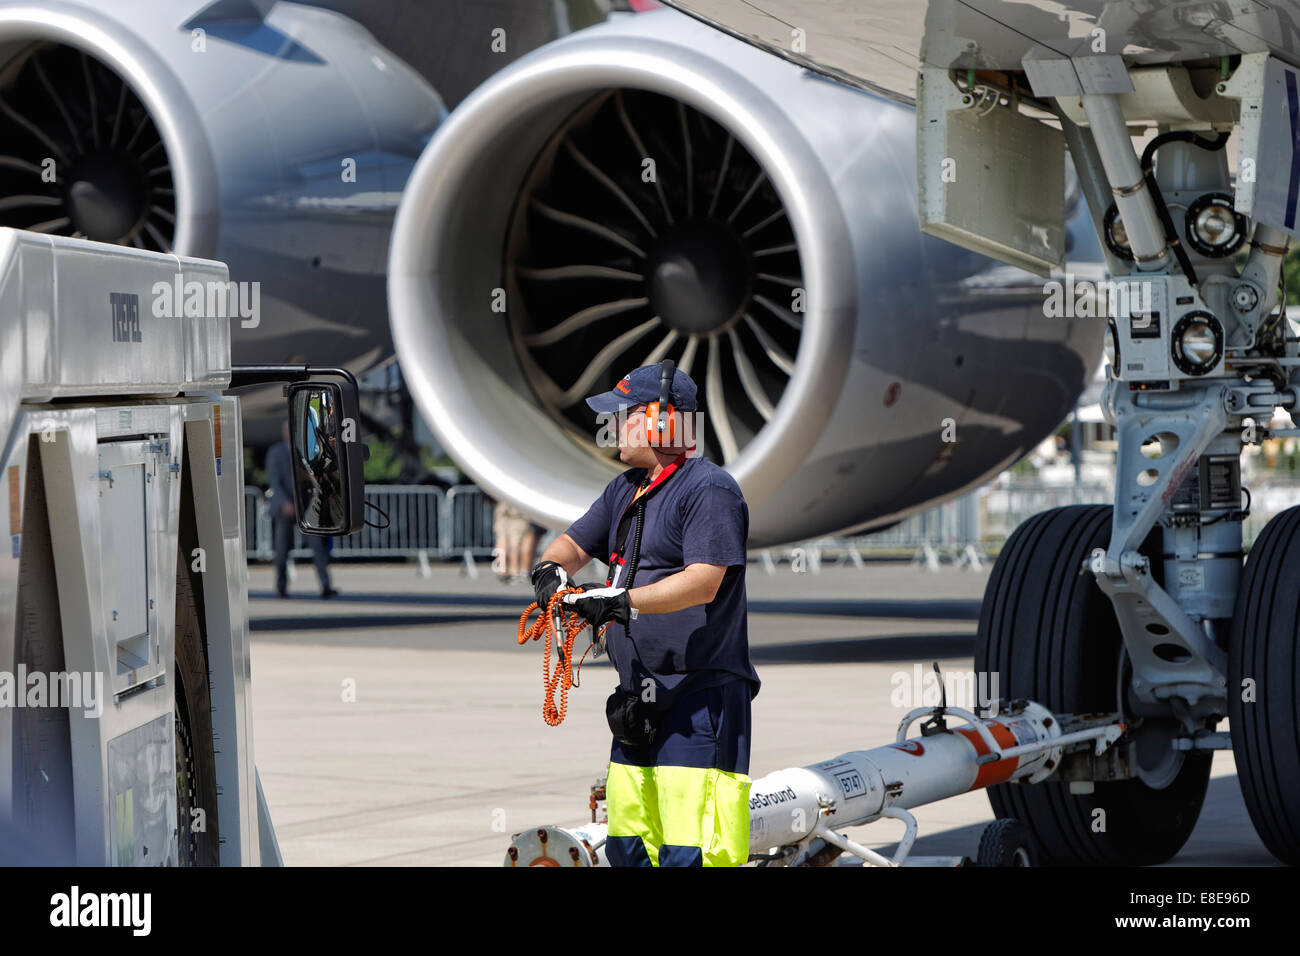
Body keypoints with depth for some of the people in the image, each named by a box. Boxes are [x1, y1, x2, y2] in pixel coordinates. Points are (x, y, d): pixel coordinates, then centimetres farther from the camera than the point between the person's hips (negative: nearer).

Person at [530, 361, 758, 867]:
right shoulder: (626, 489, 19)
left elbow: (703, 582, -21)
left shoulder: (709, 489, -11)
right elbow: (575, 543, 24)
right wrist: (551, 568, 0)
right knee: (626, 847, 11)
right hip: (641, 700, 10)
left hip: (700, 699, -9)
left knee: (688, 854, -16)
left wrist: (621, 600, -29)